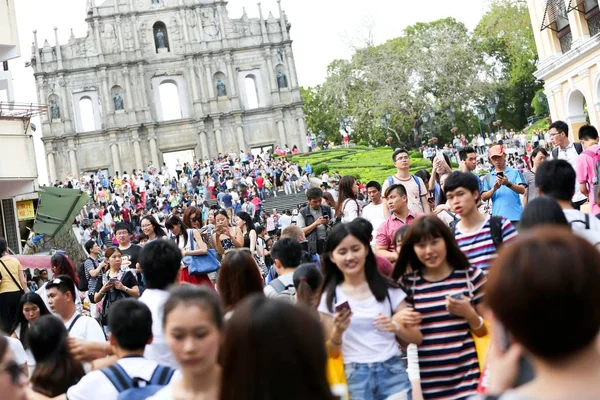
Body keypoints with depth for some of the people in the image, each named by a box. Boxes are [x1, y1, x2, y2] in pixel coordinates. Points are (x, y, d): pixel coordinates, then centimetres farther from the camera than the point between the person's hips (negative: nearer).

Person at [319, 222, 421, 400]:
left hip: (392, 372, 0)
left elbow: (417, 338, 4)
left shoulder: (389, 289, 3)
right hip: (354, 378, 0)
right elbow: (332, 353, 3)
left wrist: (397, 327, -15)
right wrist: (337, 332, -16)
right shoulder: (329, 298, 1)